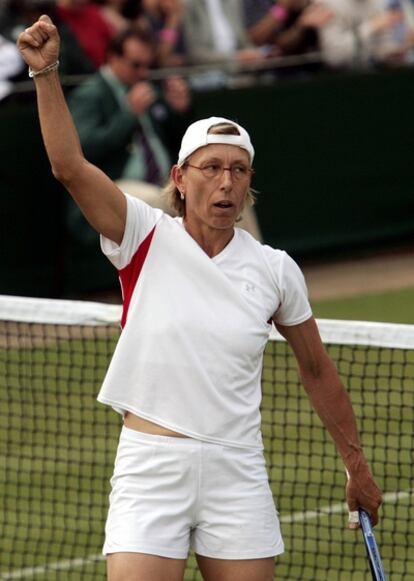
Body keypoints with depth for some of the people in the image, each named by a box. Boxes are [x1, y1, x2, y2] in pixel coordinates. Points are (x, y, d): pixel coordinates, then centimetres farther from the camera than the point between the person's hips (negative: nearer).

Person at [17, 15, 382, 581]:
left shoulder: (275, 269, 3)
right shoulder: (146, 239, -2)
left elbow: (317, 369, 15)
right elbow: (70, 165, -15)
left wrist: (357, 465, 19)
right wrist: (47, 72, -27)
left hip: (237, 471, 2)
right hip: (150, 469, -2)